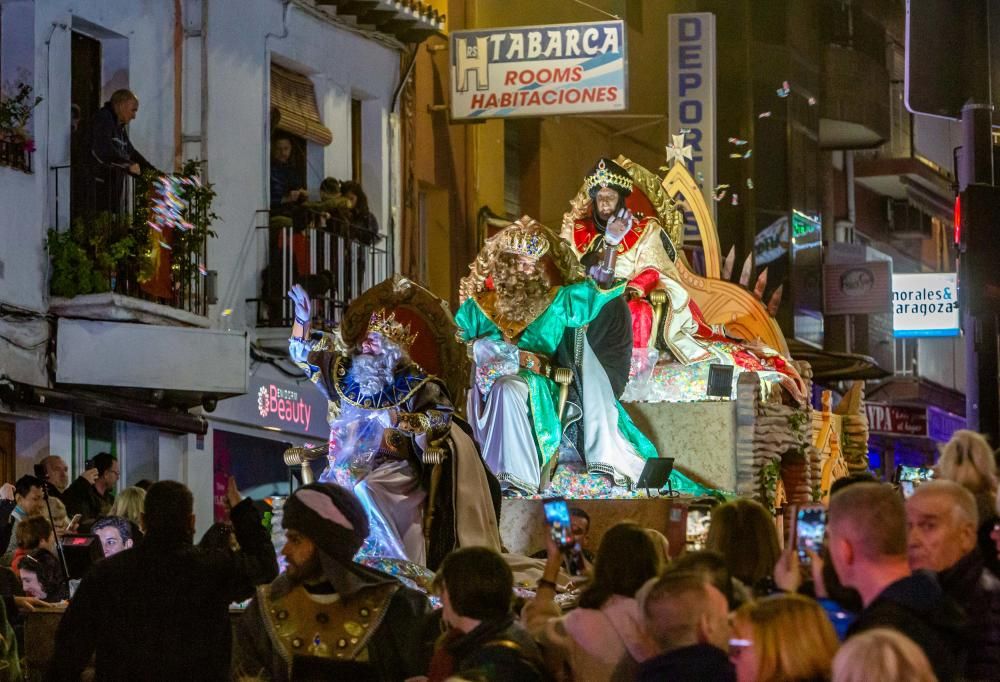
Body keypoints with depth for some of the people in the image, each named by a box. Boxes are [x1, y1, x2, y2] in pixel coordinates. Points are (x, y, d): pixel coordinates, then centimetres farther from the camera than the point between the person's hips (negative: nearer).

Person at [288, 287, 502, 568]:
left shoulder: (412, 382, -4)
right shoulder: (346, 372, 13)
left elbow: (444, 414, -12)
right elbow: (304, 353, 21)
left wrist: (401, 420, -22)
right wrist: (302, 319, 7)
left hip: (394, 465, -5)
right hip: (351, 460, 5)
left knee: (363, 490, -32)